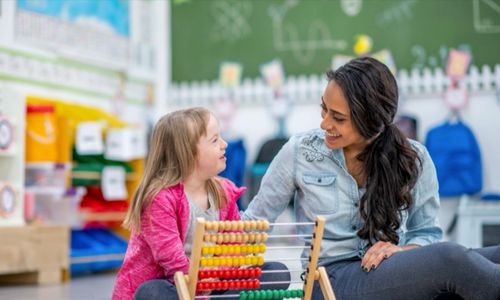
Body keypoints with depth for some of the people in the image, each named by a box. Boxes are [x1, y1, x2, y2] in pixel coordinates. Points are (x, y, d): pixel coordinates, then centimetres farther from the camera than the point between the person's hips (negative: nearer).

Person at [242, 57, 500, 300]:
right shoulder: (300, 151, 0)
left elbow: (426, 232, 9)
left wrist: (402, 252, -12)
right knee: (449, 259, -31)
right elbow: (255, 220, 7)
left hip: (397, 272, 3)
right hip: (331, 279, -2)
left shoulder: (413, 159, 2)